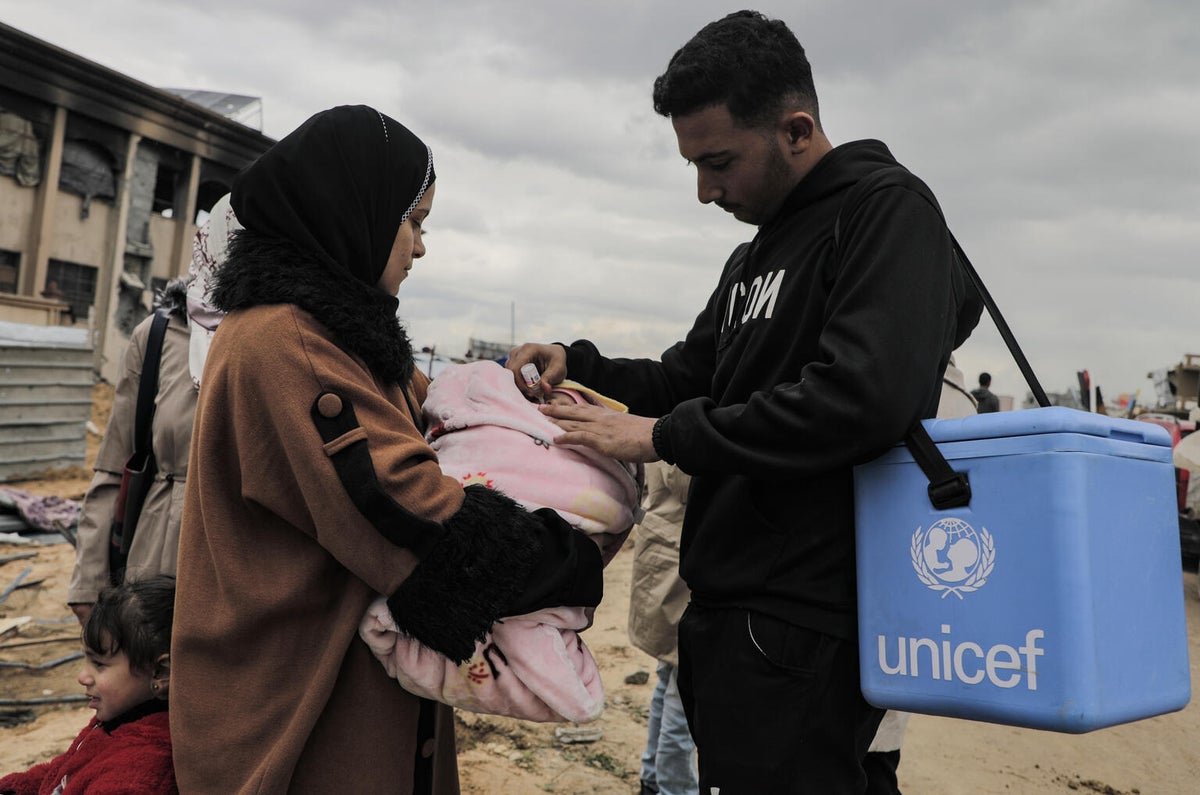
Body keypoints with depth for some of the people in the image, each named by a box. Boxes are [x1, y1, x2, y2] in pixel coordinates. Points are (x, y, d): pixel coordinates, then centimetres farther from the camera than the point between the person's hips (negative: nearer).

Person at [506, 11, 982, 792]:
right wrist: (576, 365, 2)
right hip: (729, 611, 9)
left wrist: (665, 436, -18)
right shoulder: (754, 257, 18)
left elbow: (864, 397, -24)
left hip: (804, 627, -9)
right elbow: (685, 378, 20)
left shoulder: (889, 209, -10)